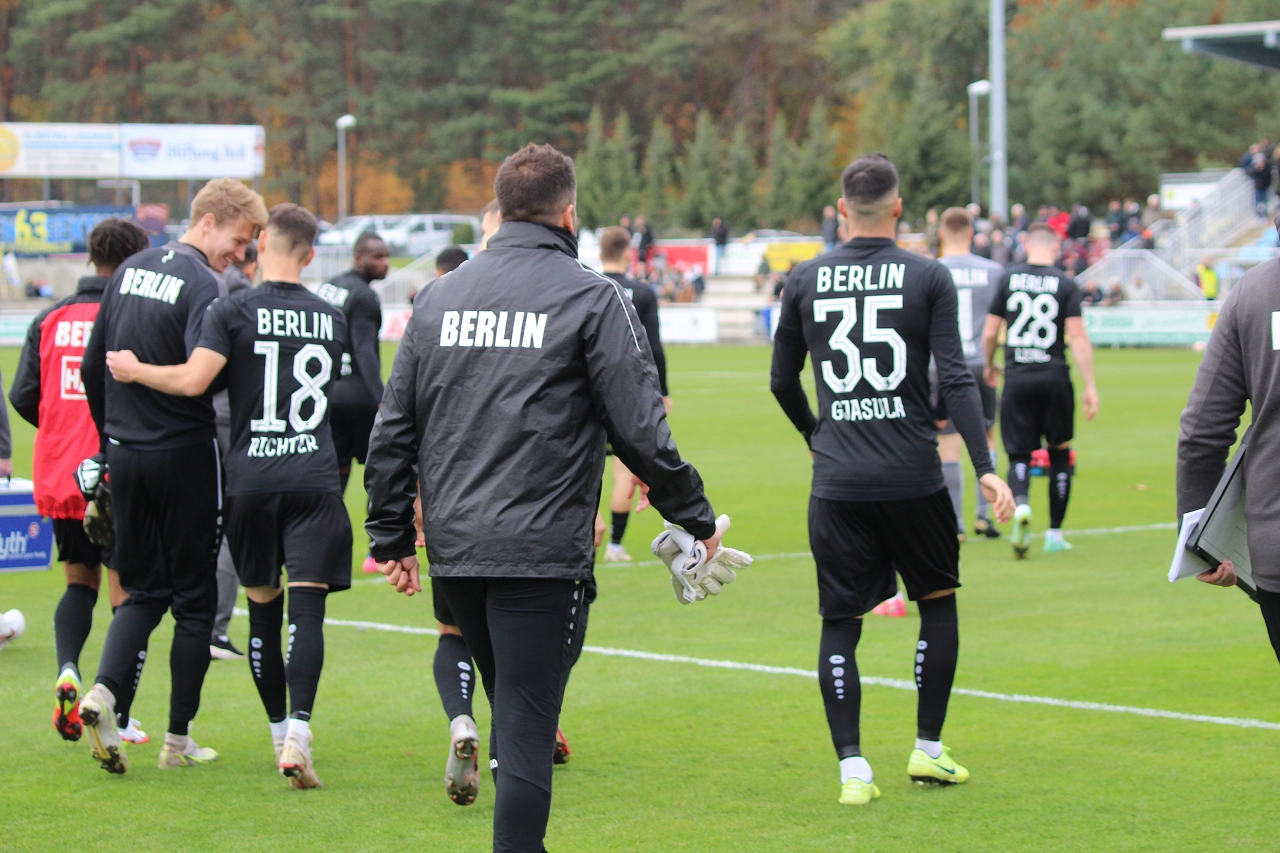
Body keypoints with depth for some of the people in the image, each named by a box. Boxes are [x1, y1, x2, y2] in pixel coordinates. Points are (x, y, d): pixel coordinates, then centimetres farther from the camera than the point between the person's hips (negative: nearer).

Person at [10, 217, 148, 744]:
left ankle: (67, 670, -6)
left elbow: (23, 397, 3)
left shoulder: (50, 319, 4)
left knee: (79, 582, 19)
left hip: (58, 478, 4)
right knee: (124, 592, 6)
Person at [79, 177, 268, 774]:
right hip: (185, 455, -6)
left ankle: (105, 692, -11)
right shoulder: (200, 285, -14)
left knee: (143, 591, 14)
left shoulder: (129, 272, 9)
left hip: (125, 453, 6)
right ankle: (178, 740, 9)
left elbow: (92, 367, 14)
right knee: (194, 597, 5)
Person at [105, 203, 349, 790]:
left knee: (263, 608, 12)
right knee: (306, 608, -7)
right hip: (315, 479, 1)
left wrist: (135, 371, 2)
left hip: (251, 478, -1)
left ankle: (280, 733, 21)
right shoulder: (333, 319, 9)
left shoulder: (234, 311, -4)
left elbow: (192, 380, -14)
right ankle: (299, 731, -23)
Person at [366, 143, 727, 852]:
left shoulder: (440, 296, 10)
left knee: (515, 703, 20)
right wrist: (696, 518, 4)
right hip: (542, 551, -5)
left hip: (453, 552, 6)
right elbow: (639, 428, -8)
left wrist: (391, 538, 20)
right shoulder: (591, 297, -5)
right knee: (526, 726, -4)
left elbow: (393, 428, 13)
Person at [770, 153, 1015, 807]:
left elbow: (782, 382, 12)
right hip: (912, 477, -1)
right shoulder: (927, 277, -2)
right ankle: (928, 749, 20)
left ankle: (851, 768, -2)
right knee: (938, 603, 18)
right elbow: (955, 379, -8)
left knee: (840, 623, 6)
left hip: (836, 483, 1)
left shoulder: (805, 280, 4)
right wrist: (985, 467, -9)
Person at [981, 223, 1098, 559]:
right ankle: (1055, 534, 16)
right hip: (1055, 378, 0)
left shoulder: (1008, 279, 3)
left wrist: (990, 366, 22)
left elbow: (989, 333, 4)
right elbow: (1077, 337, -8)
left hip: (1017, 379, 1)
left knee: (1019, 454, 5)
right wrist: (1090, 386, -5)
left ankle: (1020, 505, -27)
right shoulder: (1066, 284, -1)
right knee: (1060, 452, 15)